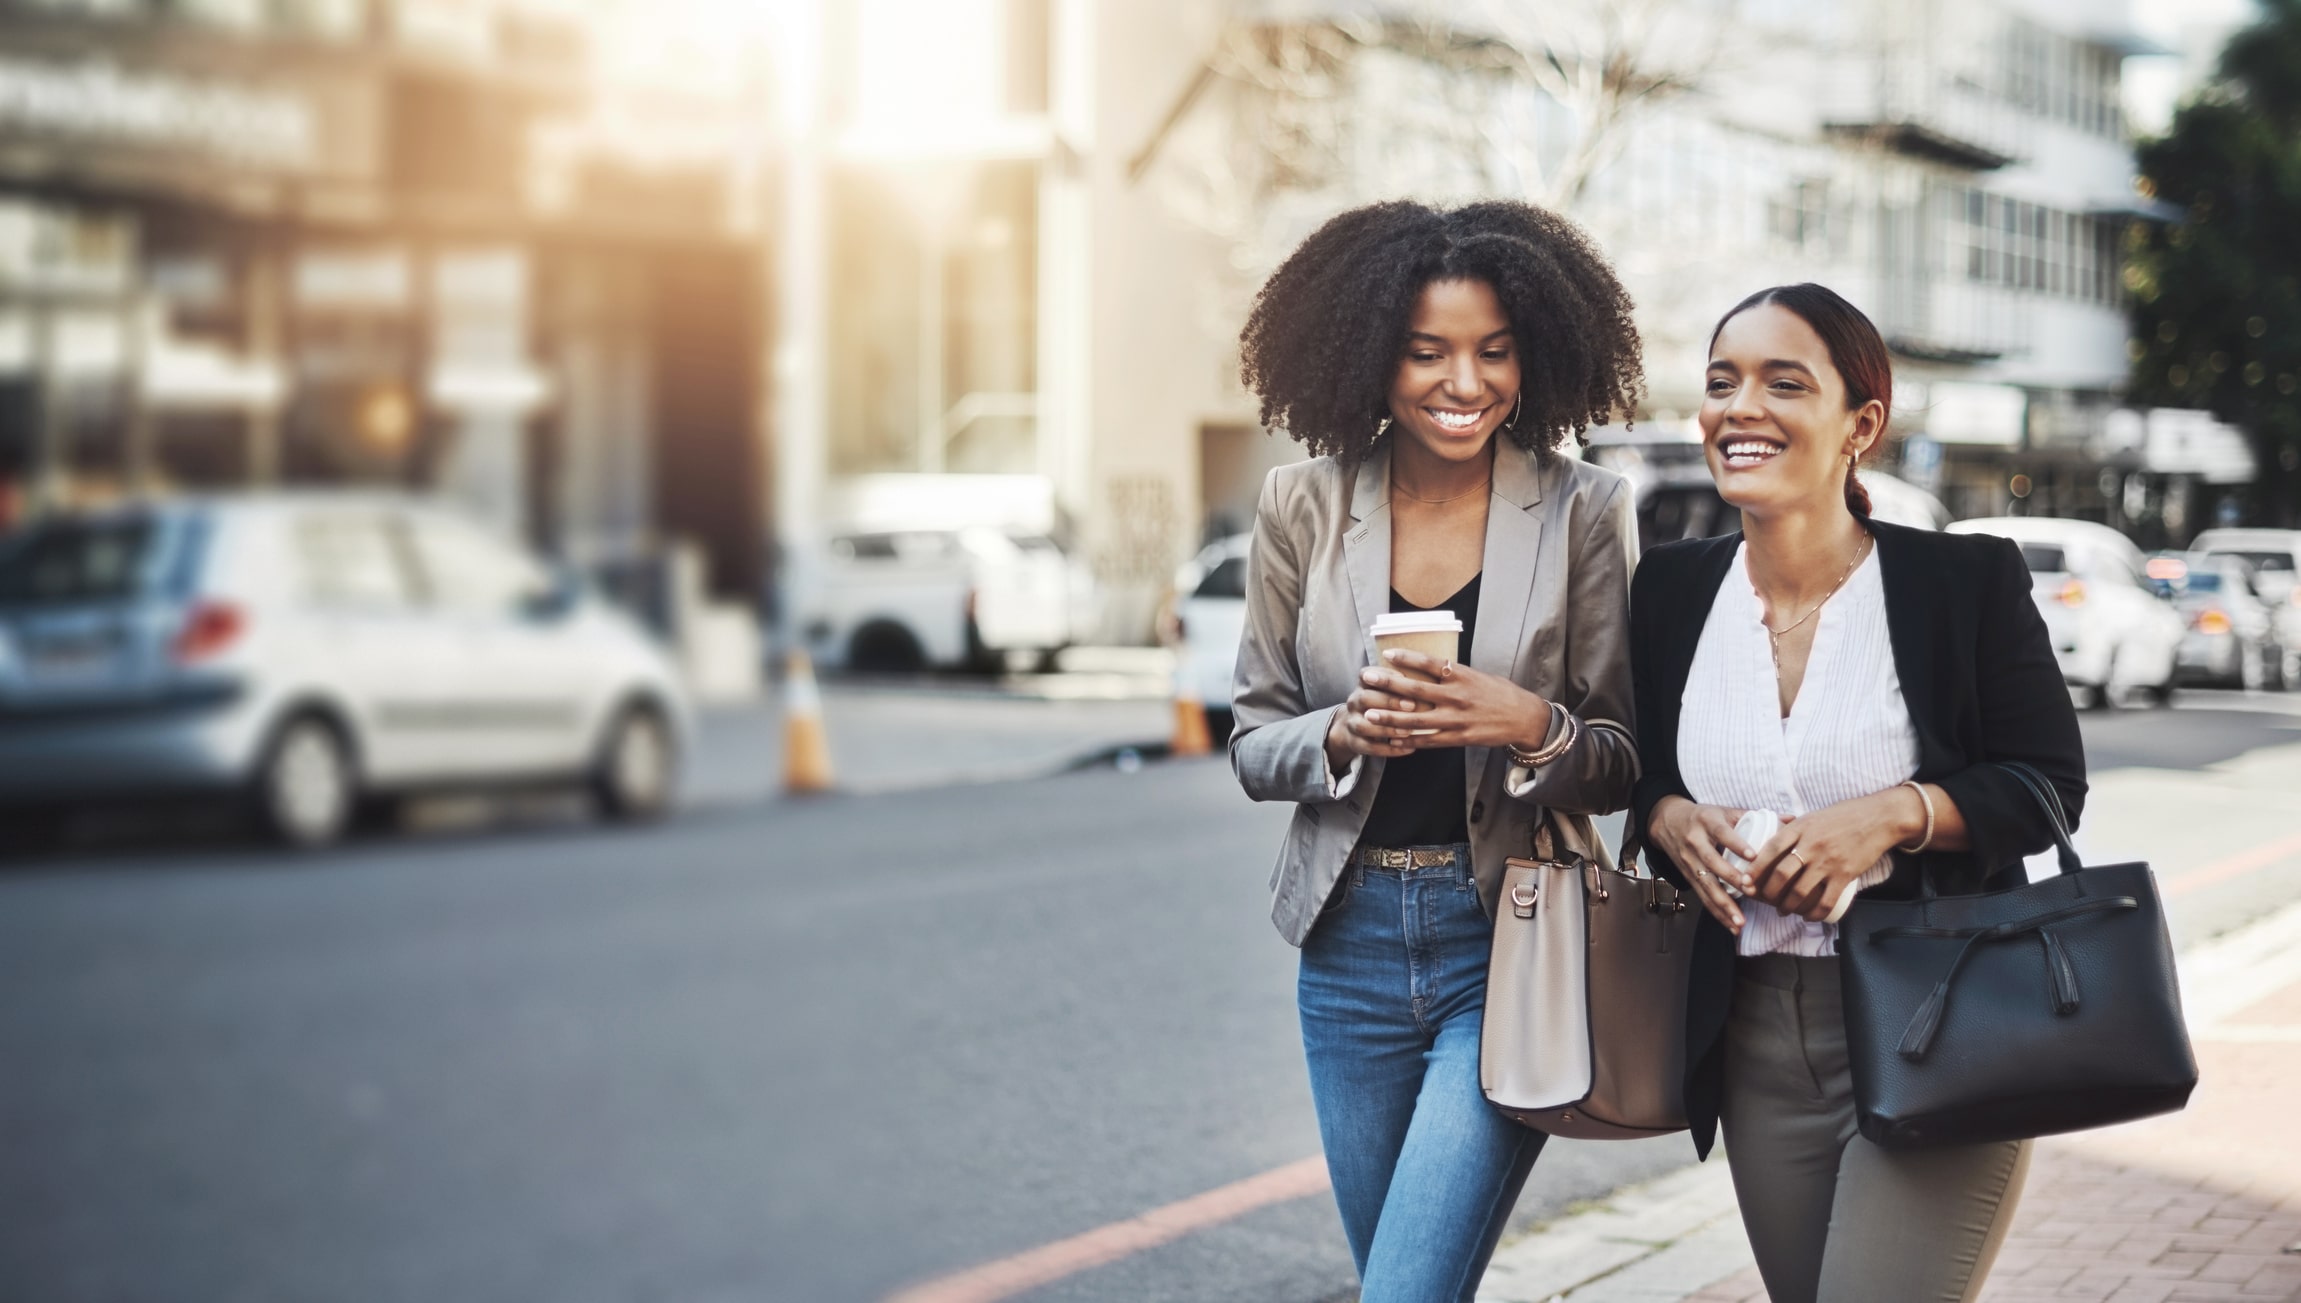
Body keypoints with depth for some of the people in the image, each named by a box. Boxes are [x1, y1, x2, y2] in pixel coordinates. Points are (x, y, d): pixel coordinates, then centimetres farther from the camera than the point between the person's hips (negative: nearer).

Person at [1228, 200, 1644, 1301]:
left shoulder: (1583, 512, -5)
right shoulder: (1305, 505, 0)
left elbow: (1626, 761, -2)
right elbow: (1254, 743, 5)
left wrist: (1532, 726, -23)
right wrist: (1348, 733, -16)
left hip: (1508, 942, -3)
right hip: (1352, 939, 3)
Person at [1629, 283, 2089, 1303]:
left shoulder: (1967, 580, -7)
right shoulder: (1673, 589, 3)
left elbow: (2050, 787, -5)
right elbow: (1642, 774, 15)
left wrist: (1892, 814, -20)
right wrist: (1673, 821, -7)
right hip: (1756, 1043, 4)